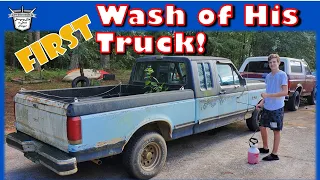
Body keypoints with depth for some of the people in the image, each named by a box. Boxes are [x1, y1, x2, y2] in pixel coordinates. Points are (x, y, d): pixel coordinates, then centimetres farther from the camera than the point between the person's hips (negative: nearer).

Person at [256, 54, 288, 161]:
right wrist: (262, 102, 6)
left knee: (276, 131, 4)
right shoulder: (268, 76, 10)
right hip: (266, 107, 7)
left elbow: (285, 92, -20)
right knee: (262, 127, 13)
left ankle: (274, 154, 14)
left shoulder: (282, 75, -12)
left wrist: (269, 95, -24)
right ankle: (265, 148, 32)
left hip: (277, 108, -7)